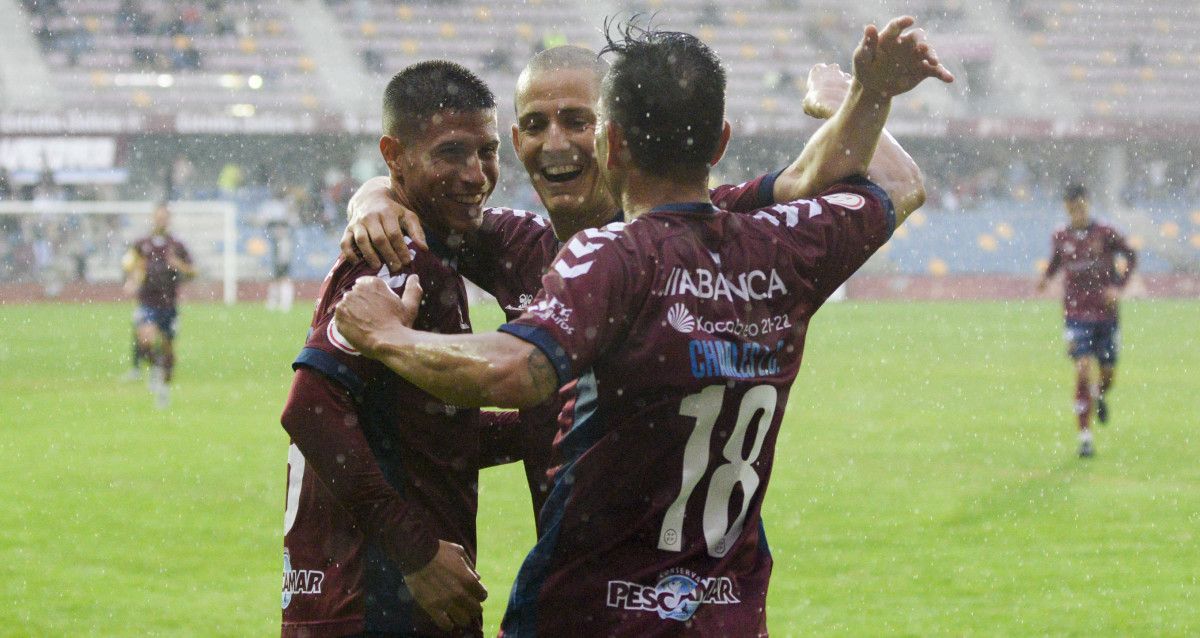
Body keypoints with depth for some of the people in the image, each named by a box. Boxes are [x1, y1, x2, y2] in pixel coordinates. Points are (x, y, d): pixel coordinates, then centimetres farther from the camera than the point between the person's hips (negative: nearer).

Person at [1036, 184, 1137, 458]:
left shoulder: (1105, 234, -5)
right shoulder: (1060, 238, 0)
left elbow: (1131, 256, 5)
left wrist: (1119, 285, -6)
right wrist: (1045, 279, -5)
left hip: (1106, 314, 0)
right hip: (1077, 314, 0)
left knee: (1108, 373, 8)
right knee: (1083, 369, -13)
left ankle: (1100, 395, 48)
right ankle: (1085, 437, -9)